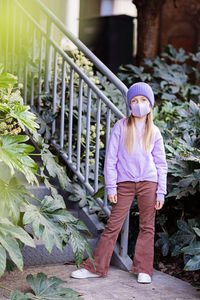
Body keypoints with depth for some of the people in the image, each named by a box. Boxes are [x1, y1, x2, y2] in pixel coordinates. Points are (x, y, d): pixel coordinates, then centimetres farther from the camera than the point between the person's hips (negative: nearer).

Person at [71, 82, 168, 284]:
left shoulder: (154, 132, 8)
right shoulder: (121, 127, 3)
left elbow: (161, 164, 10)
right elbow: (111, 158, 2)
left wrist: (161, 192, 4)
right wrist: (111, 187, -3)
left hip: (149, 183, 1)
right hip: (125, 183, -1)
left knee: (147, 227, 4)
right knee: (113, 225, -2)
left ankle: (143, 270, 14)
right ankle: (95, 267, 5)